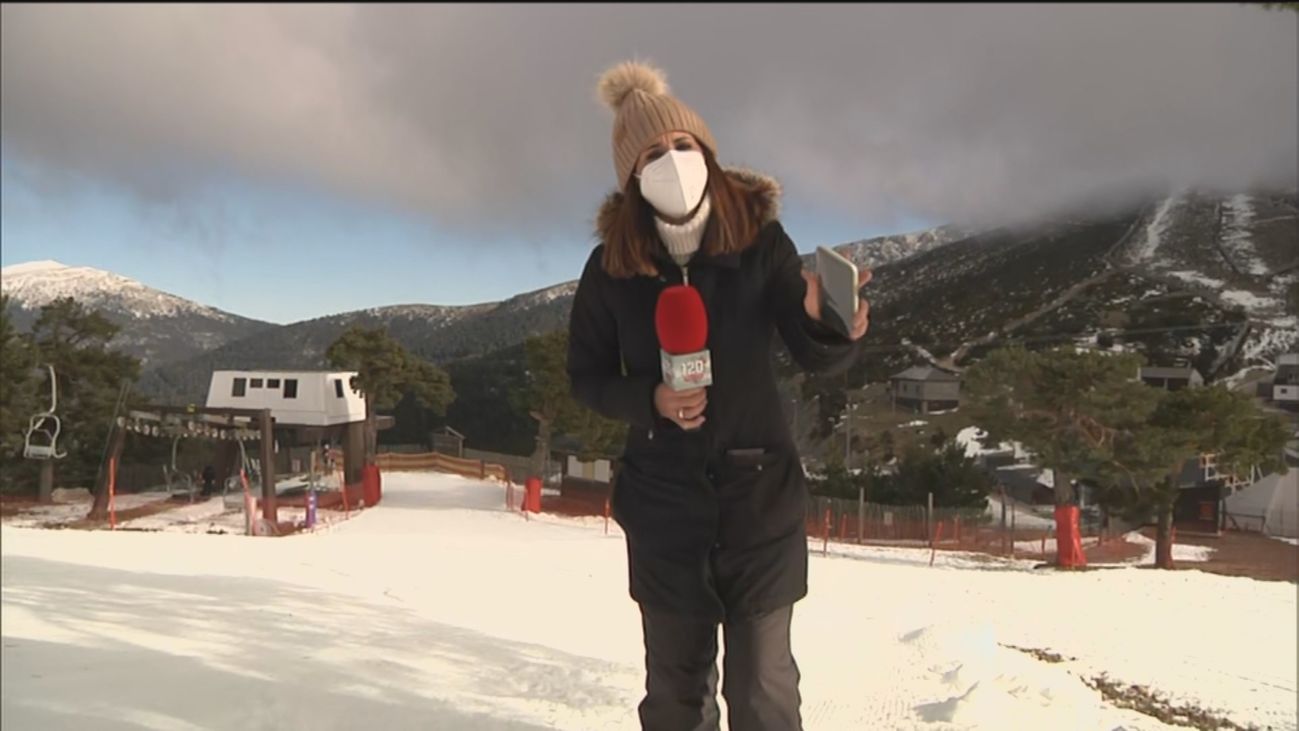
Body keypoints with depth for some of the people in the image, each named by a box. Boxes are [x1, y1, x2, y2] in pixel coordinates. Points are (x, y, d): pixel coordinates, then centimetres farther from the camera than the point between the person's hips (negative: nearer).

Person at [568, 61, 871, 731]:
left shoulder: (760, 240, -9)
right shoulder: (612, 264, -7)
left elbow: (815, 358, -12)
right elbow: (586, 376, 2)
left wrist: (833, 329, -35)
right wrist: (650, 399, -18)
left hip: (760, 491, -1)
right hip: (663, 498, 1)